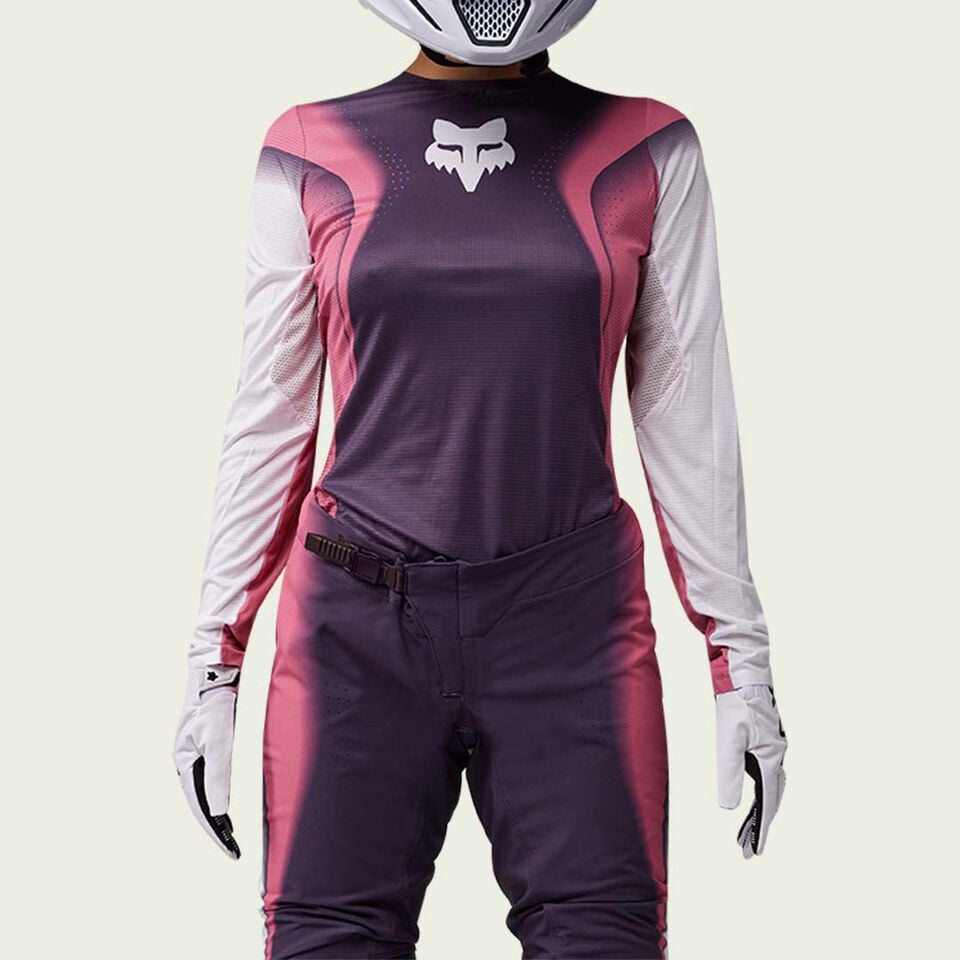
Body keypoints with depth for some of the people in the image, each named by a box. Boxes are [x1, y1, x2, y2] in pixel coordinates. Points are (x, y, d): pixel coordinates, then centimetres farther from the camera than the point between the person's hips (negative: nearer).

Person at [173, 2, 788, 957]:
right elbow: (269, 419, 8)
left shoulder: (645, 154, 5)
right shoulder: (313, 156, 5)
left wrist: (741, 663, 6)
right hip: (357, 628, 0)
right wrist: (214, 662, 6)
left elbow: (688, 421, 7)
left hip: (572, 624, 0)